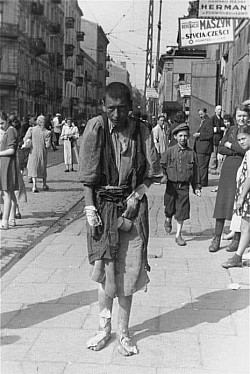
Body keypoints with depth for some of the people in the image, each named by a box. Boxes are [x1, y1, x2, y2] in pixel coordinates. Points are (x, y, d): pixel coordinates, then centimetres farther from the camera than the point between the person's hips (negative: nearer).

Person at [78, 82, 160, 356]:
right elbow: (87, 175, -5)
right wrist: (90, 209, -11)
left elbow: (151, 171, 4)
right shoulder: (95, 128, -7)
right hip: (103, 205, -1)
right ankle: (104, 327, 22)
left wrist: (136, 196, -10)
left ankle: (123, 332, 18)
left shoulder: (140, 131, -2)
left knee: (128, 271, 5)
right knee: (104, 269, 4)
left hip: (132, 206, 1)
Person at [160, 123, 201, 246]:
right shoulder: (170, 151, -3)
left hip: (184, 186, 1)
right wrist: (163, 176, -2)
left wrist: (196, 186, 7)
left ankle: (178, 235, 10)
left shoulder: (191, 153, 2)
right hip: (171, 185, -1)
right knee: (170, 209, 11)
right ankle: (168, 220, 45)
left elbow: (195, 171, 8)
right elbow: (162, 165, 8)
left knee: (182, 211, -1)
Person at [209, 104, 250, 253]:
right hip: (228, 168, 4)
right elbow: (220, 148, 6)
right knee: (222, 201, 2)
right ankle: (217, 238, 8)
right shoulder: (231, 130, 11)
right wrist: (237, 150, -8)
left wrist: (231, 145, -6)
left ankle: (237, 239, 12)